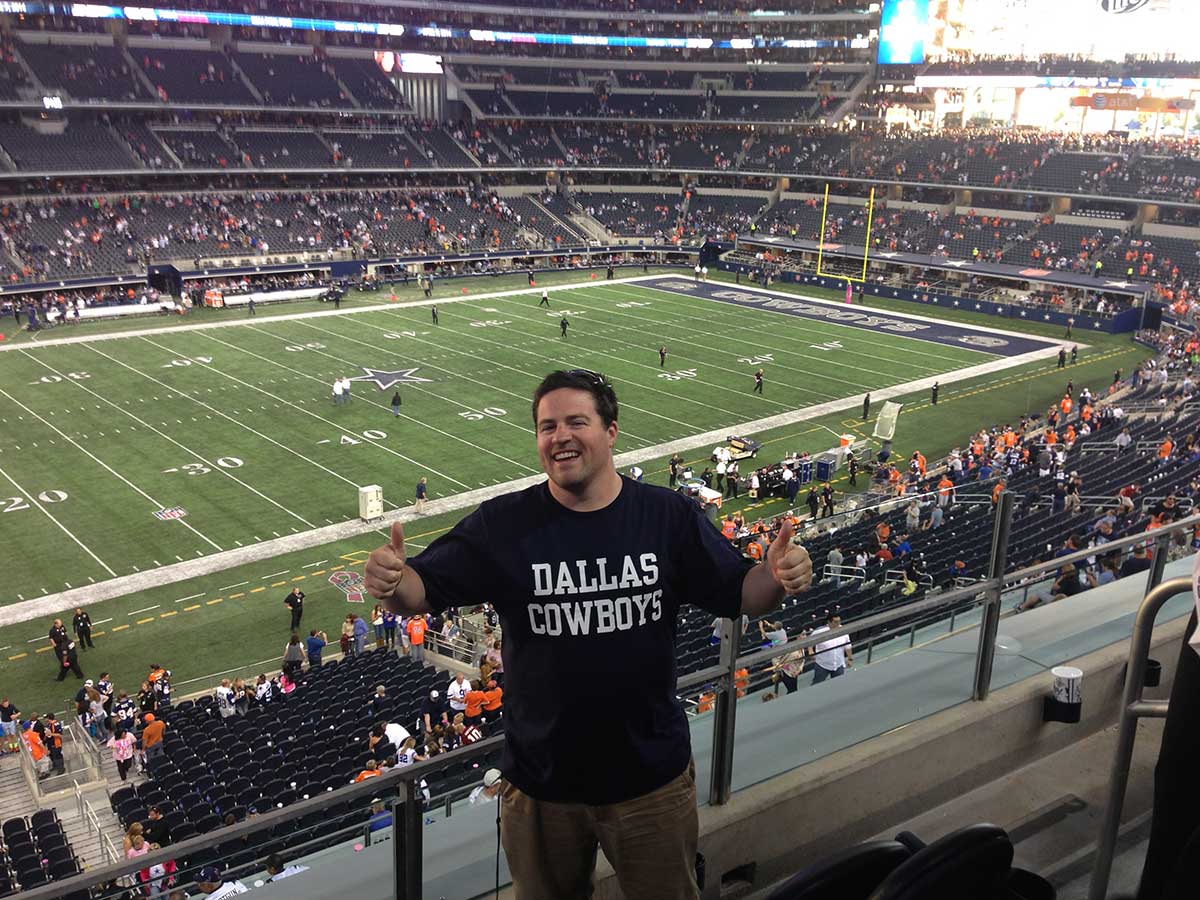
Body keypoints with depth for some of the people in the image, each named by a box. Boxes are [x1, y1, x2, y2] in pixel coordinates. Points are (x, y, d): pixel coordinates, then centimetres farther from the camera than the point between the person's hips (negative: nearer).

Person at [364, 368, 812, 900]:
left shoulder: (669, 516, -7)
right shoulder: (502, 524, -10)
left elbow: (737, 595, -3)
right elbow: (424, 591, -11)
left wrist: (777, 577, -25)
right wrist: (392, 581, -34)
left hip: (653, 775, 1)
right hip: (541, 782, 0)